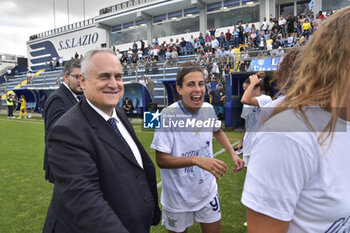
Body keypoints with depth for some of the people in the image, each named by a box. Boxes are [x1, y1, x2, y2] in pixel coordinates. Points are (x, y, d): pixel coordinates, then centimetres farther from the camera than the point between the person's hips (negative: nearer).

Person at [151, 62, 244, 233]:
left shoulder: (208, 109, -7)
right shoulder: (168, 115, -23)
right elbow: (161, 160, -23)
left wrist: (232, 153, 2)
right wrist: (197, 159, -34)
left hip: (207, 191, 4)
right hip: (178, 197, -4)